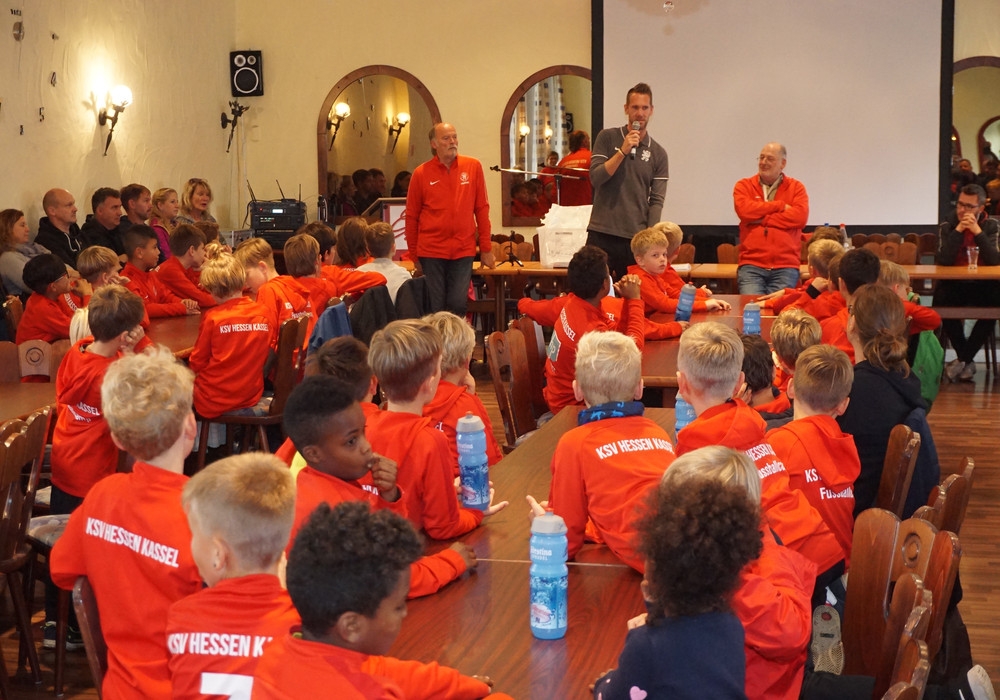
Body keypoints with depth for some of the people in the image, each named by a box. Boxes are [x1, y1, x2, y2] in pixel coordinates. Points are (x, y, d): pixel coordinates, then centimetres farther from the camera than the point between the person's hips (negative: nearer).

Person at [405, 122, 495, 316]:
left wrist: (486, 248, 4)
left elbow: (481, 209, 5)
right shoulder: (421, 173, 0)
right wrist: (414, 255, 6)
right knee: (435, 308, 2)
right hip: (431, 251, -1)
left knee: (458, 306, -1)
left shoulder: (473, 167, 3)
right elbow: (411, 216, 5)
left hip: (464, 251, 1)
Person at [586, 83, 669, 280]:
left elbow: (656, 201, 3)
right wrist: (623, 152, -14)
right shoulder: (607, 138, 5)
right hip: (602, 234, -1)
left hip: (636, 238, 1)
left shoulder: (658, 153, 7)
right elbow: (595, 178, -5)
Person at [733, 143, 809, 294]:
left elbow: (800, 216, -7)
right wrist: (780, 205, -3)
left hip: (785, 267, 0)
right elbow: (744, 210, -9)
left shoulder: (796, 187, 11)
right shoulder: (744, 186, 12)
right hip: (751, 266, 0)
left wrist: (761, 219, -8)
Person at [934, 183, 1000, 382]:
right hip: (953, 285, 0)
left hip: (983, 285, 0)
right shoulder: (947, 227, 1)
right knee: (942, 301, -31)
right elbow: (942, 261, -14)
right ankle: (967, 361, -15)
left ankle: (963, 358, -13)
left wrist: (978, 232, -22)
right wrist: (958, 231, -20)